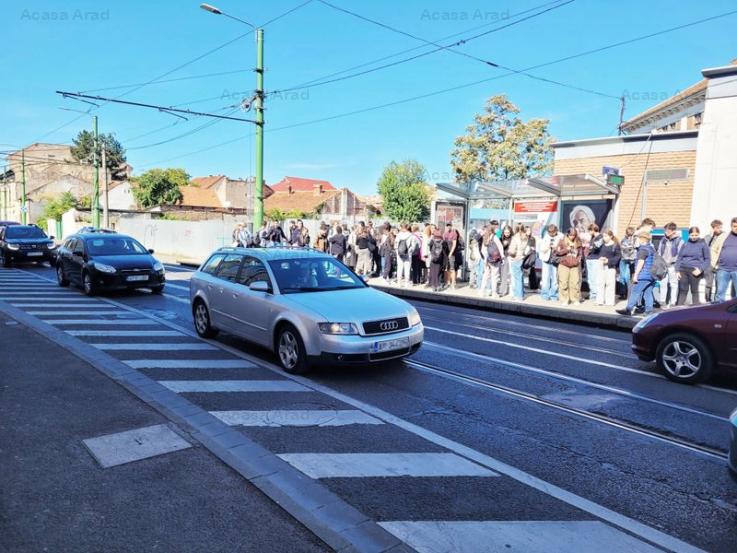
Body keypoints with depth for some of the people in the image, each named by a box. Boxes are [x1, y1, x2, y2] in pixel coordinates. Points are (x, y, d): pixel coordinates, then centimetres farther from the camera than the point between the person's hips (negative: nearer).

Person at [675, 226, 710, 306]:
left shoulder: (703, 244, 3)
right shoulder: (685, 244, 12)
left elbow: (707, 259, 3)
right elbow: (679, 258, 13)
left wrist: (700, 269, -11)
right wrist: (677, 270, 3)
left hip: (695, 271, -3)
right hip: (683, 270, 3)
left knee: (694, 291, 4)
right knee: (682, 291, 3)